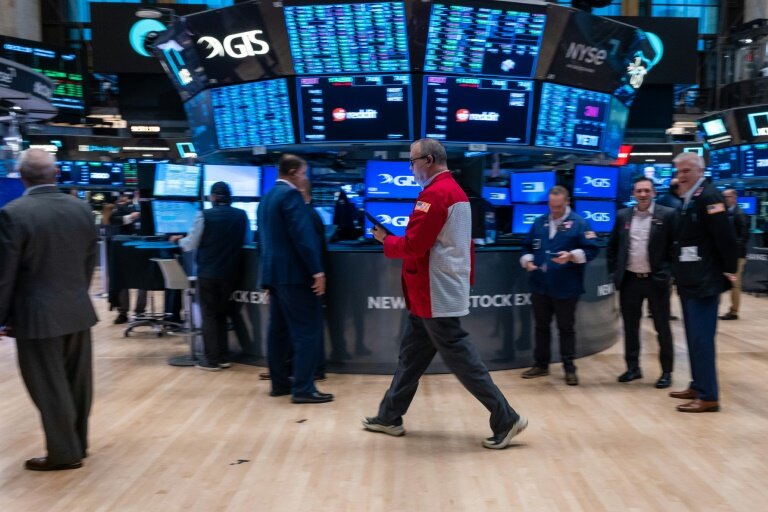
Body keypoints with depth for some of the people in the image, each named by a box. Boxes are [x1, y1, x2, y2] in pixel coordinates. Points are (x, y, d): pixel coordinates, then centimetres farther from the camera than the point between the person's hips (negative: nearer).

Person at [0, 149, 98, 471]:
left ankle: (64, 454, 16)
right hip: (79, 311, 6)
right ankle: (78, 445, 30)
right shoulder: (82, 209, 1)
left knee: (50, 387, 6)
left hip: (38, 316, -5)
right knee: (76, 383, 16)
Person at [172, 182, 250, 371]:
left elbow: (190, 245, -3)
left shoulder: (204, 215, -10)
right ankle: (223, 357, 18)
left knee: (209, 315, 7)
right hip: (230, 273, 3)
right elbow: (247, 240, 14)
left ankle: (212, 359, 8)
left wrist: (178, 240, 18)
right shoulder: (242, 215, -1)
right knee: (222, 314, 17)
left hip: (207, 273, -3)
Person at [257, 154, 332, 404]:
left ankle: (279, 382, 20)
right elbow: (302, 236, -20)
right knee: (307, 331, -6)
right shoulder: (291, 195, -12)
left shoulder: (267, 198, 17)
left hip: (274, 272, 10)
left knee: (279, 329, 13)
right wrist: (317, 271, -20)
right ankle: (303, 388, -6)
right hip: (295, 274, -10)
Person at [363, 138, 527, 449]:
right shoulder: (454, 191, 15)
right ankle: (390, 417, 26)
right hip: (436, 293, 11)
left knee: (460, 358, -3)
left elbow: (413, 245, -22)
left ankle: (505, 420, 4)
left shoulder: (435, 193, -18)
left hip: (436, 296, -11)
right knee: (411, 355, 16)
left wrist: (385, 240, -4)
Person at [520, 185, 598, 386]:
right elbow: (528, 246, 18)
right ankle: (541, 365, 26)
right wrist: (527, 260, -1)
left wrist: (571, 256, -25)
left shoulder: (579, 223, -4)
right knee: (541, 326, 14)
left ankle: (569, 368, 14)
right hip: (540, 285, 5)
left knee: (566, 328, 4)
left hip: (565, 287, -5)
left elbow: (591, 249, -10)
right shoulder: (540, 222, 11)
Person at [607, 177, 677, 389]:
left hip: (656, 280, -3)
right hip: (629, 280, 4)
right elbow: (612, 246, 13)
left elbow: (675, 246, -4)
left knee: (662, 327, 6)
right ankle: (633, 367, 24)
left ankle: (666, 371, 17)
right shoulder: (623, 216, 6)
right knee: (630, 326, 11)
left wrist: (667, 272, -9)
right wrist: (614, 271, 7)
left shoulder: (667, 215, -5)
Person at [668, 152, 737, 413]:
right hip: (690, 279, 10)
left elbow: (726, 236, -21)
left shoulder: (708, 196, -15)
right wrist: (679, 271, 14)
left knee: (701, 339, -6)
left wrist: (729, 270, -15)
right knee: (694, 337, 16)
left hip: (704, 280, -10)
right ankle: (698, 386, 26)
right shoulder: (688, 199, 14)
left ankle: (709, 396, 1)